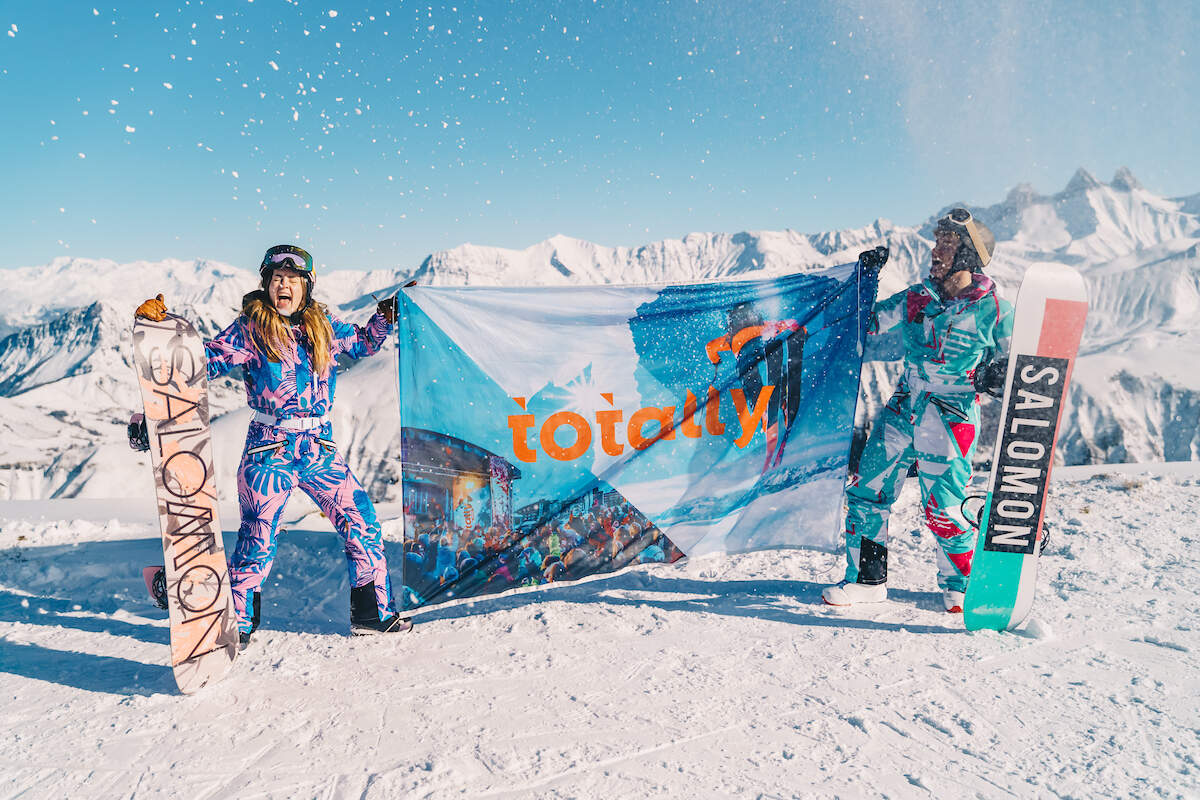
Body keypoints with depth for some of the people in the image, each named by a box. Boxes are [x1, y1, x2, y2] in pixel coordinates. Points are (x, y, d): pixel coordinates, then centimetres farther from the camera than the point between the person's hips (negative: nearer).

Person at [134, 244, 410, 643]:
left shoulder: (324, 325, 8)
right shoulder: (250, 328, -3)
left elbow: (363, 344, 23)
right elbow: (206, 359, -5)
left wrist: (386, 314, 12)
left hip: (320, 450, 4)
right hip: (270, 451, -4)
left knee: (363, 526, 3)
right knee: (258, 541, 1)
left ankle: (374, 613, 19)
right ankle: (237, 623, 25)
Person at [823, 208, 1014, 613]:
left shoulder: (993, 310, -5)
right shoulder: (916, 298, 6)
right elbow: (867, 322, 12)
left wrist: (998, 372, -16)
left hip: (950, 420, -4)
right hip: (901, 411, 5)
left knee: (944, 510, -4)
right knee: (866, 492, 4)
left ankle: (959, 584, 25)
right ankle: (867, 578, 20)